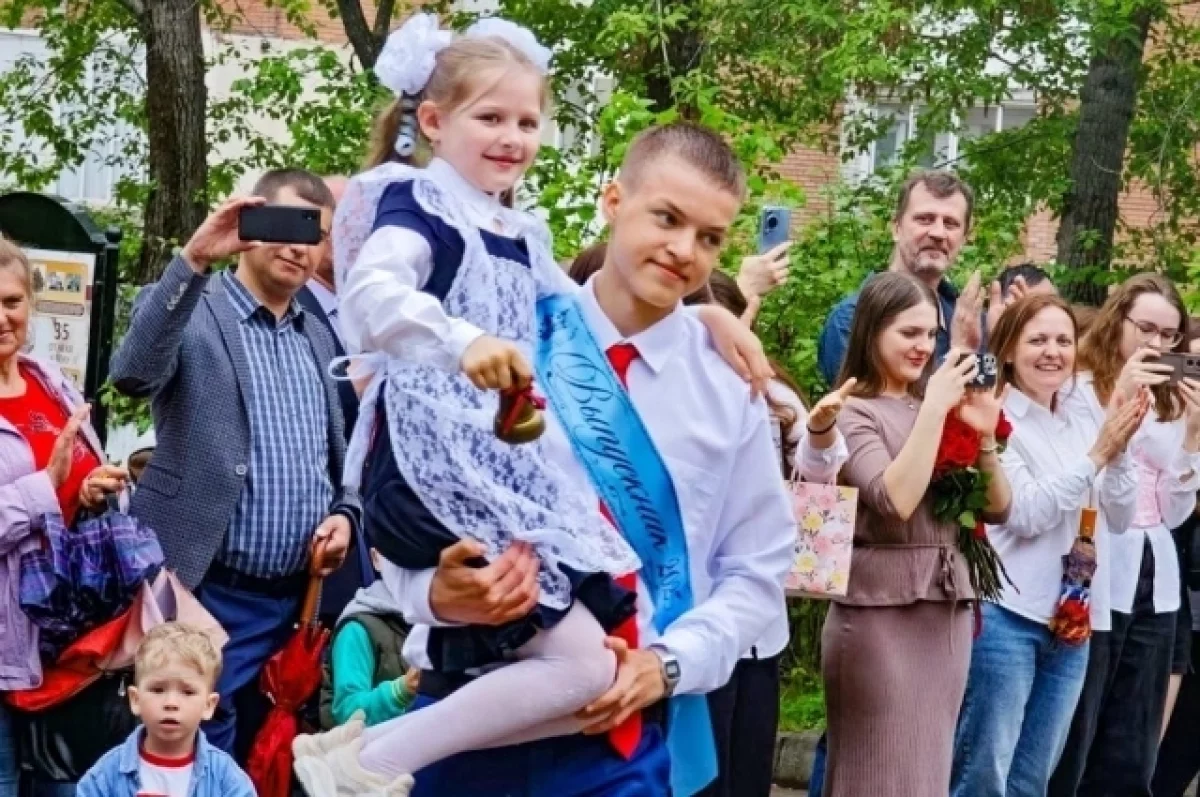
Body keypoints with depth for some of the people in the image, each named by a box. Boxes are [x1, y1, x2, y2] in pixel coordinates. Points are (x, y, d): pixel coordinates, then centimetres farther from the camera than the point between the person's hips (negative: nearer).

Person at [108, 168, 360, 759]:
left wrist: (344, 514, 2)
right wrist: (193, 261, -32)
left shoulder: (317, 336, 16)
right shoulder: (188, 311, -3)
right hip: (210, 597, -6)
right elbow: (133, 376, -25)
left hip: (299, 599, 6)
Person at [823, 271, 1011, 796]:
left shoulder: (942, 407, 14)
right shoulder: (853, 411, -6)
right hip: (881, 613, -7)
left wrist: (984, 435, -4)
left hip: (950, 610, 7)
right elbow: (896, 500, -22)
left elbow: (998, 509, 11)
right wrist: (934, 408, -17)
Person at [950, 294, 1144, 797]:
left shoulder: (1085, 419, 9)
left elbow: (1119, 519, 7)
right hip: (1008, 616, -6)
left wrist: (1120, 449, -9)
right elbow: (1027, 514, -16)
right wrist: (1097, 454, -18)